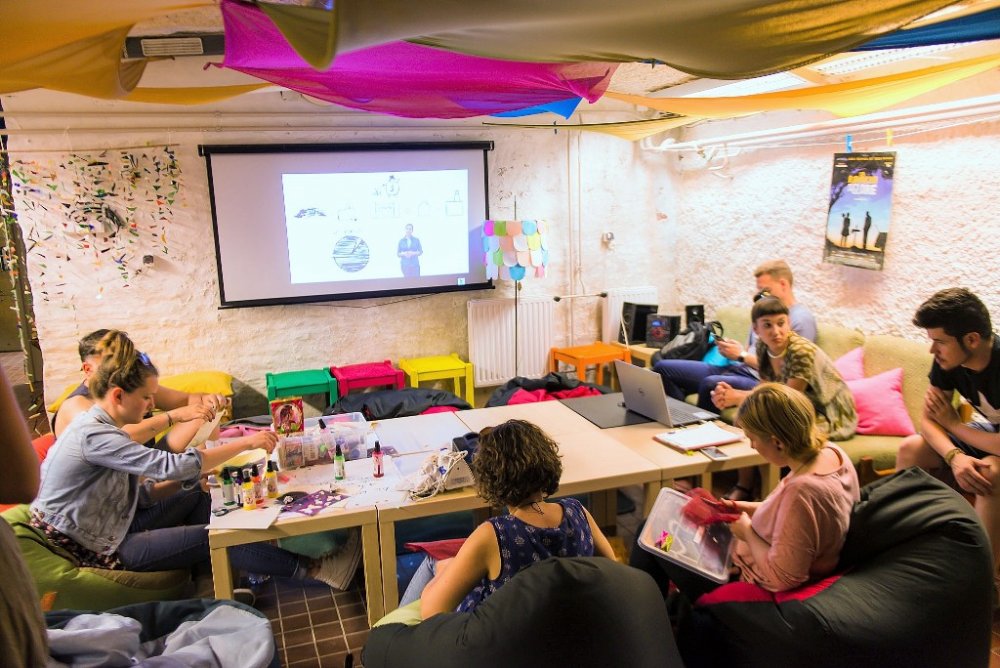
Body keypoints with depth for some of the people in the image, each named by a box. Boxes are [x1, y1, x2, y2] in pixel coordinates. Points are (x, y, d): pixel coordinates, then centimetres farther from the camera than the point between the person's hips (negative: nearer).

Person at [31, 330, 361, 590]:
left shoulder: (101, 427, 5)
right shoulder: (93, 435, -25)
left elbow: (141, 493, 5)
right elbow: (171, 465, -32)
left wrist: (193, 476, -10)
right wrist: (245, 442, -27)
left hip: (111, 523, 9)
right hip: (96, 548, -9)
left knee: (196, 497, 6)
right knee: (210, 537, -14)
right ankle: (312, 570, -9)